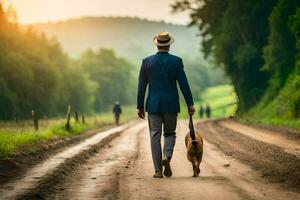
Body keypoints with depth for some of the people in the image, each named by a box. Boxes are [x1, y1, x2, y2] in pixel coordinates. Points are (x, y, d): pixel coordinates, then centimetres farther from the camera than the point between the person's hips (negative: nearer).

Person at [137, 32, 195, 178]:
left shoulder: (147, 62, 0)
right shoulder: (176, 61, -3)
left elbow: (142, 86, 2)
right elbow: (184, 84, -4)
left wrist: (140, 106, 9)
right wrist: (190, 104, 1)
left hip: (153, 105, 0)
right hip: (171, 105, 0)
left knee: (155, 137, 5)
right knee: (170, 134, 16)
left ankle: (158, 170, 1)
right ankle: (167, 157, -11)